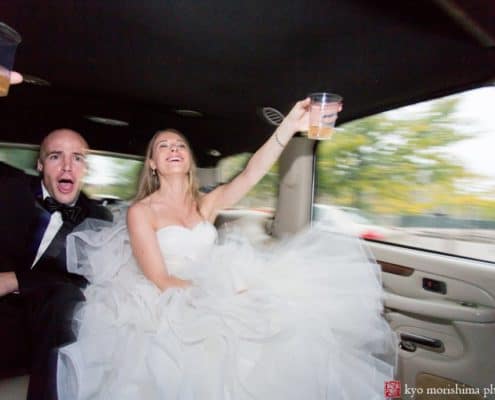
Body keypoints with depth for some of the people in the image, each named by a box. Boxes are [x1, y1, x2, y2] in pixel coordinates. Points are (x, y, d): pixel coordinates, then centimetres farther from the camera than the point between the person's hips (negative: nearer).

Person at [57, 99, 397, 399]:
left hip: (217, 294, 5)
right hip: (174, 307, -4)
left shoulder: (207, 203, 10)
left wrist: (289, 127, -22)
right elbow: (159, 281, -11)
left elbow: (250, 175, -8)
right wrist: (219, 295, -23)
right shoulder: (141, 212, -2)